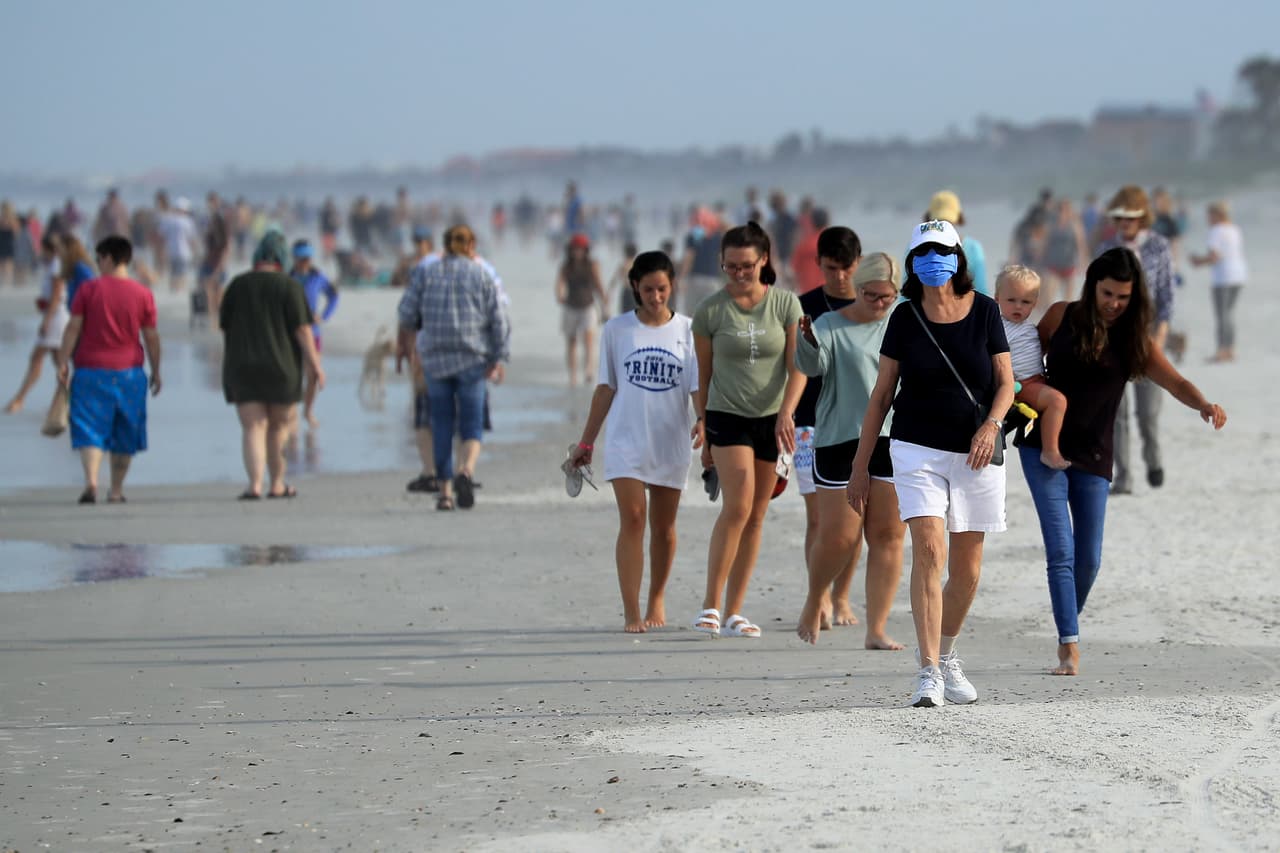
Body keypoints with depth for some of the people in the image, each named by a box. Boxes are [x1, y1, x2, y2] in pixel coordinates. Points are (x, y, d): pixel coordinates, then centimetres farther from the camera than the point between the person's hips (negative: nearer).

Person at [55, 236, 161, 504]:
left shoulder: (89, 289, -3)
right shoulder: (143, 294, -1)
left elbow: (73, 328, -5)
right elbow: (151, 337, 2)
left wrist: (63, 362, 0)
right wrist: (156, 371, 11)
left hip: (91, 371, -1)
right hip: (128, 372, 2)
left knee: (89, 430, -3)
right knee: (124, 433, 14)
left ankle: (91, 480, -24)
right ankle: (116, 490, 17)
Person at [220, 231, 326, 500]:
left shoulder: (237, 285, 2)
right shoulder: (289, 287, -6)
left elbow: (224, 326, 8)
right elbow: (302, 329, -10)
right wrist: (315, 364, -7)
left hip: (242, 367, 1)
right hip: (281, 367, -1)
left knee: (252, 428, 0)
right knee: (280, 425, 14)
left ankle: (254, 485, -16)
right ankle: (277, 484, 19)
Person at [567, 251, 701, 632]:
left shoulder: (687, 330, 2)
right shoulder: (617, 330, 3)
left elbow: (699, 386, -1)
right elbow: (606, 389, 9)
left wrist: (704, 420, -22)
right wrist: (586, 443, 10)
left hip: (671, 443, 1)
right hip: (626, 440, -1)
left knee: (663, 526, 9)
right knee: (632, 519, -11)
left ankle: (657, 600, 28)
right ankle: (631, 612, -12)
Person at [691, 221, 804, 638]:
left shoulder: (785, 304, 1)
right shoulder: (710, 311, -1)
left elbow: (797, 366, -3)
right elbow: (703, 376, 6)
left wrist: (786, 412, -18)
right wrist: (704, 432, 8)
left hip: (772, 418, 2)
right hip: (728, 415, -2)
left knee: (755, 517, 4)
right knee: (737, 506, -19)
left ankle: (734, 613, 9)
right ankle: (711, 603, -12)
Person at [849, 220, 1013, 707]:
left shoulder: (984, 311, 2)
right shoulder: (906, 318, 1)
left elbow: (1005, 382, 5)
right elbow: (881, 394, 5)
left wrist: (992, 424, -16)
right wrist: (860, 464, 4)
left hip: (975, 452, 1)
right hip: (918, 448, -1)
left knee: (967, 565, 7)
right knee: (929, 551, -16)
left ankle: (947, 657, 30)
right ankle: (929, 674, -17)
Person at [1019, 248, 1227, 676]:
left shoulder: (1135, 341, 2)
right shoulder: (1062, 317, 0)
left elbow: (1176, 383, -10)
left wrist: (1205, 404, -30)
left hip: (1093, 458, 2)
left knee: (1088, 558, 5)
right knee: (1060, 550, -12)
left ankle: (1069, 625, 31)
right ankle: (1069, 648, -14)